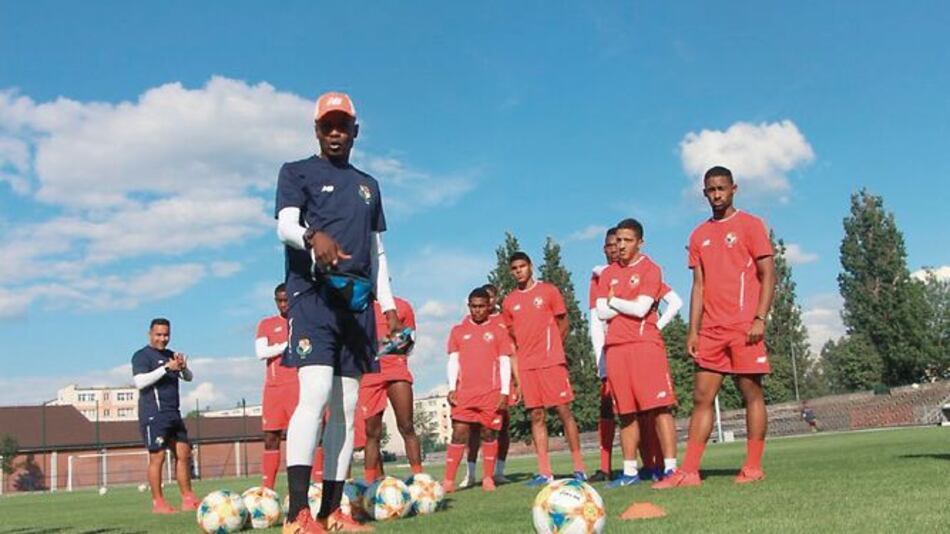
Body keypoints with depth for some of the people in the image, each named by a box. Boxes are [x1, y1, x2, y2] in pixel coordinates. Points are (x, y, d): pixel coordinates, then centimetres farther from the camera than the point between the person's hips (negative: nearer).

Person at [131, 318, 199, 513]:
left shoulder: (171, 355, 18)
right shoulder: (141, 356, -3)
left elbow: (188, 378, 16)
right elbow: (140, 382, -18)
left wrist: (183, 367, -6)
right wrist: (166, 368, -22)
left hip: (173, 413, 8)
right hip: (153, 415, -7)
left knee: (184, 454, 6)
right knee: (157, 457, -7)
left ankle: (188, 499, 12)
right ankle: (158, 503, -1)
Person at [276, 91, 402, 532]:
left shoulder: (368, 185, 23)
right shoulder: (297, 172, 8)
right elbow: (285, 225, -10)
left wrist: (388, 305, 16)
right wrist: (312, 236, -32)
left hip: (357, 300, 6)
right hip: (313, 294, -6)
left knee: (347, 405, 3)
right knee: (316, 392, -20)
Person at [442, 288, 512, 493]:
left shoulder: (498, 331, 7)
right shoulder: (458, 331, 11)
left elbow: (504, 363, 5)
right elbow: (453, 361, 10)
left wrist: (504, 392, -3)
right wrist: (452, 388, -1)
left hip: (492, 392, 0)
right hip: (464, 392, 1)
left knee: (489, 433, 2)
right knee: (459, 433, -5)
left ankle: (488, 478, 11)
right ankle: (449, 481, -6)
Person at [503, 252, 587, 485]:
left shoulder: (549, 291, 3)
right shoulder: (509, 302, 12)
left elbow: (564, 325, 7)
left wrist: (549, 348, 5)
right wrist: (515, 365, 8)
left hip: (552, 362, -3)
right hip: (526, 366, 3)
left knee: (563, 411, -4)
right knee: (536, 416, 2)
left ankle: (579, 468, 3)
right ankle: (544, 472, 5)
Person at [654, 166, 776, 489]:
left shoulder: (750, 225, 2)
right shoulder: (699, 235, 16)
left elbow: (768, 274, -4)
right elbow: (699, 285, 14)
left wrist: (760, 319, -14)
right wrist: (693, 330, 7)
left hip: (744, 326, -5)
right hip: (711, 330, 5)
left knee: (752, 392, 0)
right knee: (701, 397, 2)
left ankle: (753, 468, 8)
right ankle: (689, 471, 3)